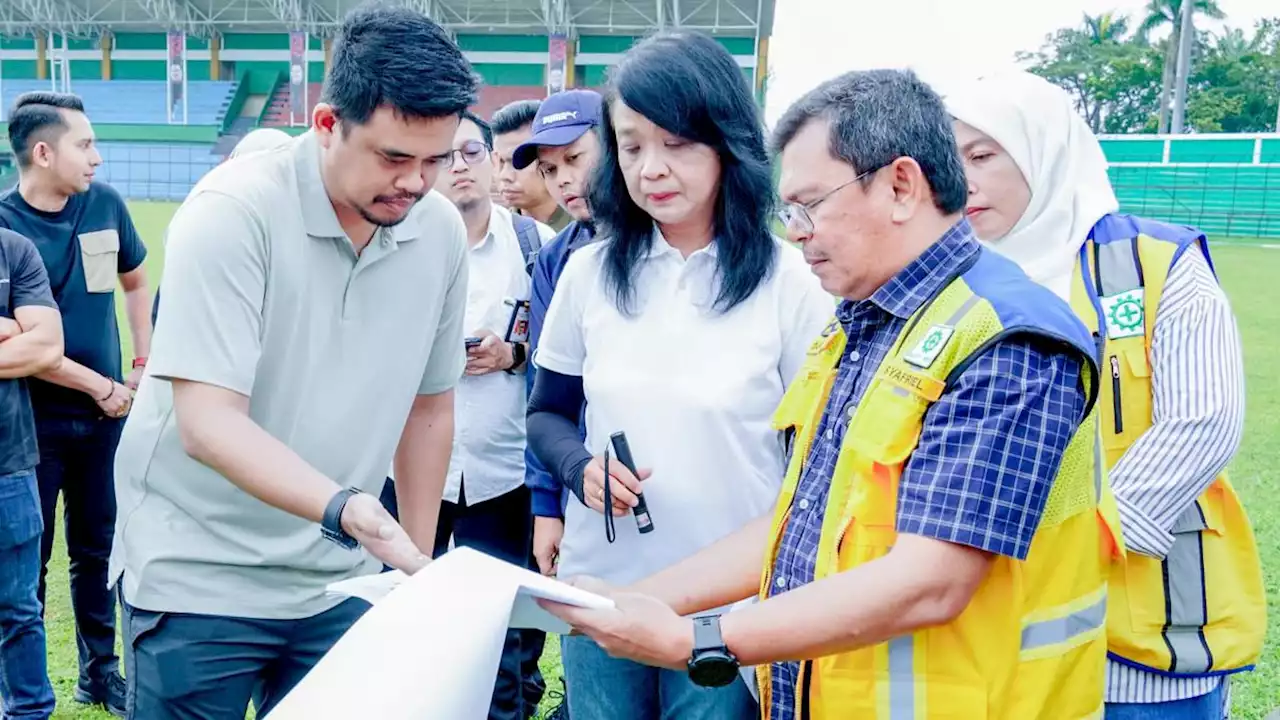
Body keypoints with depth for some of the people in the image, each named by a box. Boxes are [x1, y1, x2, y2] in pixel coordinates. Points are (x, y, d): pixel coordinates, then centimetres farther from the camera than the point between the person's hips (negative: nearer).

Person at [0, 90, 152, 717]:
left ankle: (100, 669, 30)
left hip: (105, 414, 4)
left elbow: (134, 281, 17)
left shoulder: (105, 203, -1)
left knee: (98, 548, 15)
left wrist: (143, 365, 12)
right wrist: (99, 386, -12)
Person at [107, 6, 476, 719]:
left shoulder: (442, 230, -4)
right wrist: (343, 507, -38)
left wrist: (417, 563, 10)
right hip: (200, 574, -4)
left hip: (339, 579, 5)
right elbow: (208, 423, -25)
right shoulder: (234, 211, -19)